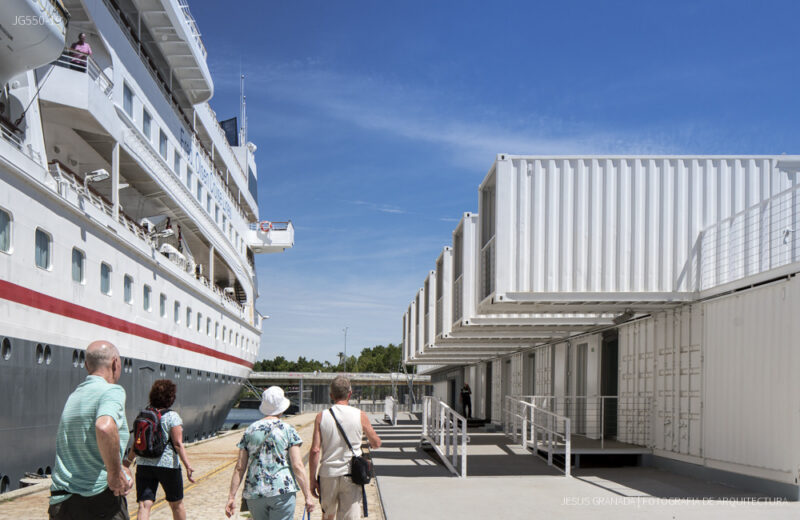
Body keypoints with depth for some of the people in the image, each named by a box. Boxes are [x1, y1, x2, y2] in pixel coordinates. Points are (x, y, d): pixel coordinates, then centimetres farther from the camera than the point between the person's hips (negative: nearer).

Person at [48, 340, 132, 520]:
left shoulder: (73, 396, 14)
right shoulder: (112, 391, -10)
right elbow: (105, 427, -32)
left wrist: (120, 469, 14)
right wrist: (115, 474, -20)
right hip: (99, 502, -7)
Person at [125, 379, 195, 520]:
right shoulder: (172, 416, -8)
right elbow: (178, 444, -15)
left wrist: (129, 460, 25)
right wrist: (188, 465, -17)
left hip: (144, 465, 3)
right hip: (168, 465, -3)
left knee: (144, 505, -3)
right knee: (176, 504, 15)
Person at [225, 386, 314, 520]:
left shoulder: (250, 430, 7)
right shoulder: (288, 430, -2)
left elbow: (239, 467, 5)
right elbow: (298, 466, -8)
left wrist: (231, 497, 8)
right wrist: (308, 496, -4)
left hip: (254, 493, 4)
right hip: (282, 490, -4)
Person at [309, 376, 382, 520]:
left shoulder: (321, 417, -2)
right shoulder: (360, 416, -3)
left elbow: (315, 450, -7)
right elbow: (377, 443, 9)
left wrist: (312, 479, 0)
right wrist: (368, 443, 33)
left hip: (328, 474, 2)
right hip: (351, 475, -1)